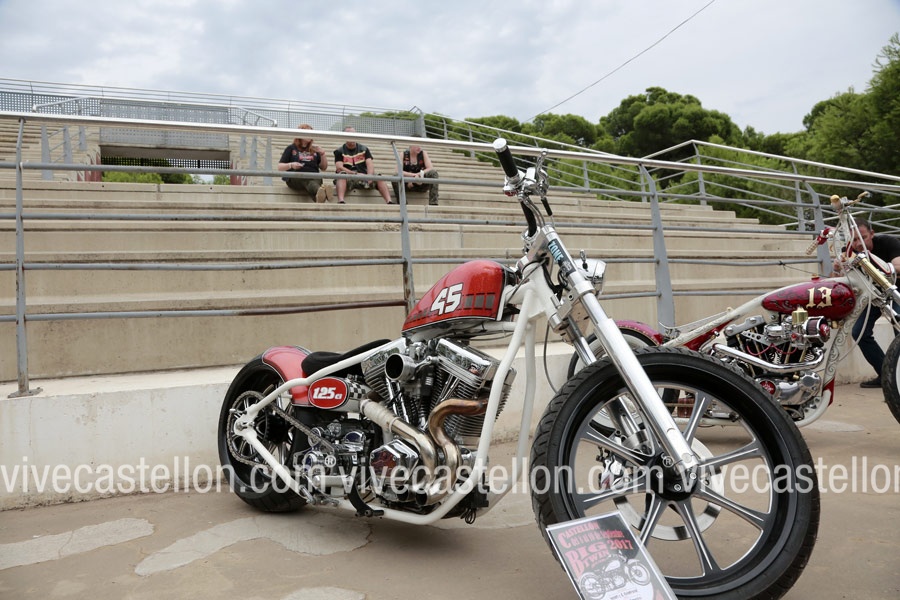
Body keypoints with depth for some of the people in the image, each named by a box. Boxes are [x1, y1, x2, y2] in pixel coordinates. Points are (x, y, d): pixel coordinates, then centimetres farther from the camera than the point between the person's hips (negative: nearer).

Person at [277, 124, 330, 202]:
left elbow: (324, 168, 25)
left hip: (314, 176, 3)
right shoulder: (291, 149, 18)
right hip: (295, 177, -3)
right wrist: (291, 165, -10)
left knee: (315, 182, -38)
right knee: (308, 181, -40)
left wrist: (322, 154, 9)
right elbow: (280, 167, 12)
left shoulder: (314, 150, 27)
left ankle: (320, 195, -73)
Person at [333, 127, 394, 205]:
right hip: (348, 179, -2)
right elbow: (339, 168, -6)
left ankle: (389, 201, -41)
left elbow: (370, 164, 2)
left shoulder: (364, 149, 17)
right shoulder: (339, 151, 9)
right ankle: (340, 201, -56)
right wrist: (355, 173, -19)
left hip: (363, 177, 3)